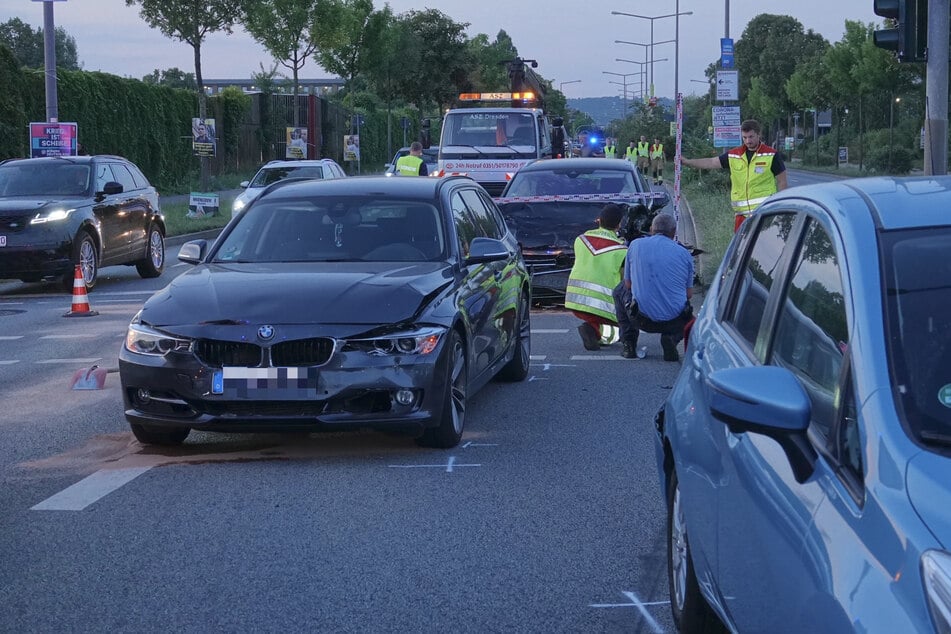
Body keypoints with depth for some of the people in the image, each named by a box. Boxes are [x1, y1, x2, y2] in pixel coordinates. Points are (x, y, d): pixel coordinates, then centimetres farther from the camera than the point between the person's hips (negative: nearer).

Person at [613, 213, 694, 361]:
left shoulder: (636, 245, 4)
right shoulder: (684, 253, 4)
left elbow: (628, 284, 13)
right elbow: (689, 293, 11)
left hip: (642, 319, 0)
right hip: (675, 321, 0)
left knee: (620, 291, 30)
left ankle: (628, 344, 20)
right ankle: (671, 337, 4)